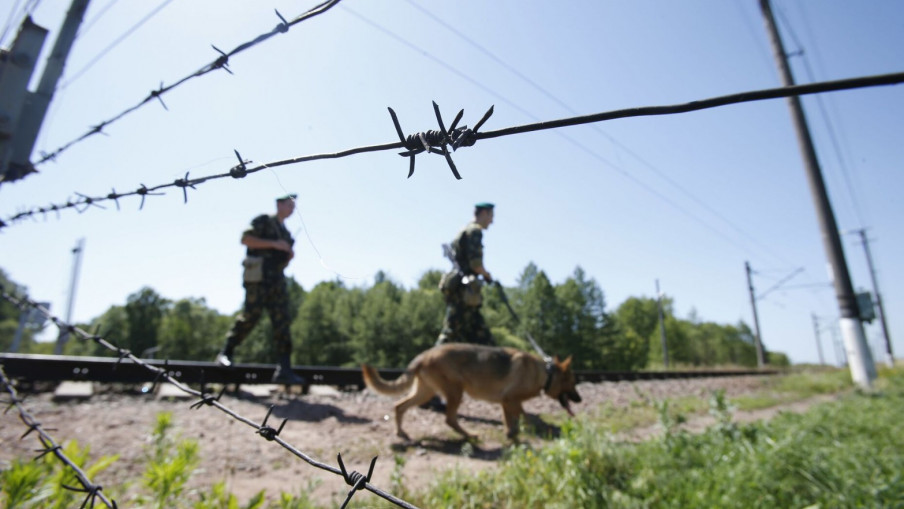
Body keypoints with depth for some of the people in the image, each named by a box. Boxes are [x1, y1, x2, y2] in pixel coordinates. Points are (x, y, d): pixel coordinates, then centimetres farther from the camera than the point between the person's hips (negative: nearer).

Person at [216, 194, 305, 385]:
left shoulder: (286, 233, 23)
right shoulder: (263, 221, 2)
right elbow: (245, 238, -10)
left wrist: (289, 256, 7)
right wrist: (274, 244, -15)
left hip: (277, 278, 7)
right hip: (258, 276, -7)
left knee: (282, 322, -3)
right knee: (250, 316, -6)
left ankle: (284, 369, -6)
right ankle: (226, 353, 17)